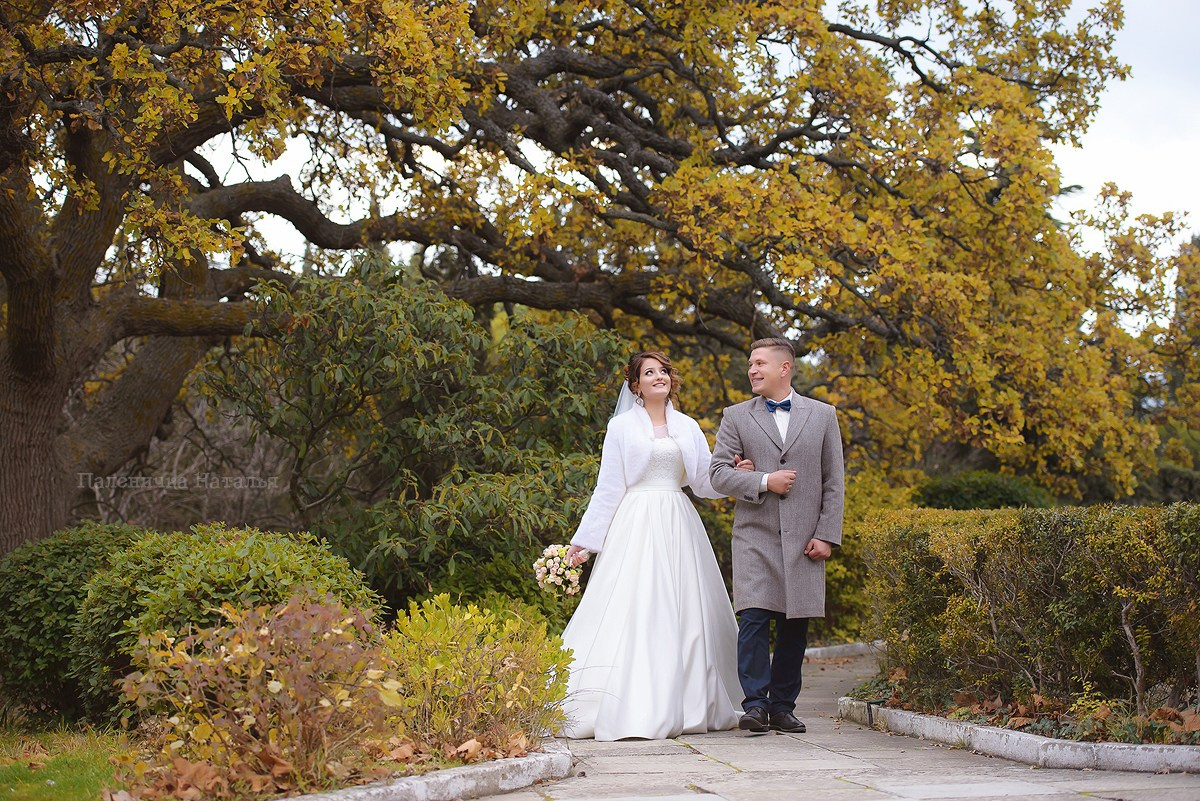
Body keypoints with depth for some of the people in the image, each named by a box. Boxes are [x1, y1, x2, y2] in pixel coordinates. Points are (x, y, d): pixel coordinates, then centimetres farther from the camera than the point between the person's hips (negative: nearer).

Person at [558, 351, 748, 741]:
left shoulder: (688, 427, 13)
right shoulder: (622, 426, 5)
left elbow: (706, 481, 10)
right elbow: (608, 487, 4)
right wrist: (585, 540, -1)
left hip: (679, 528, 3)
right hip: (636, 526, -3)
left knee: (684, 616, 1)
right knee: (633, 613, -10)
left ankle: (688, 705, 6)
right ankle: (630, 709, -10)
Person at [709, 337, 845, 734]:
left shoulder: (823, 415, 10)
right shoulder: (735, 417, 9)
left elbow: (833, 482, 7)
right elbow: (718, 473, 1)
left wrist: (826, 535, -1)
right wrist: (764, 482, -13)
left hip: (804, 538, 1)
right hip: (754, 537, -1)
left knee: (795, 626, 3)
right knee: (754, 620, -11)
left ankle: (783, 706, 11)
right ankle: (755, 705, -7)